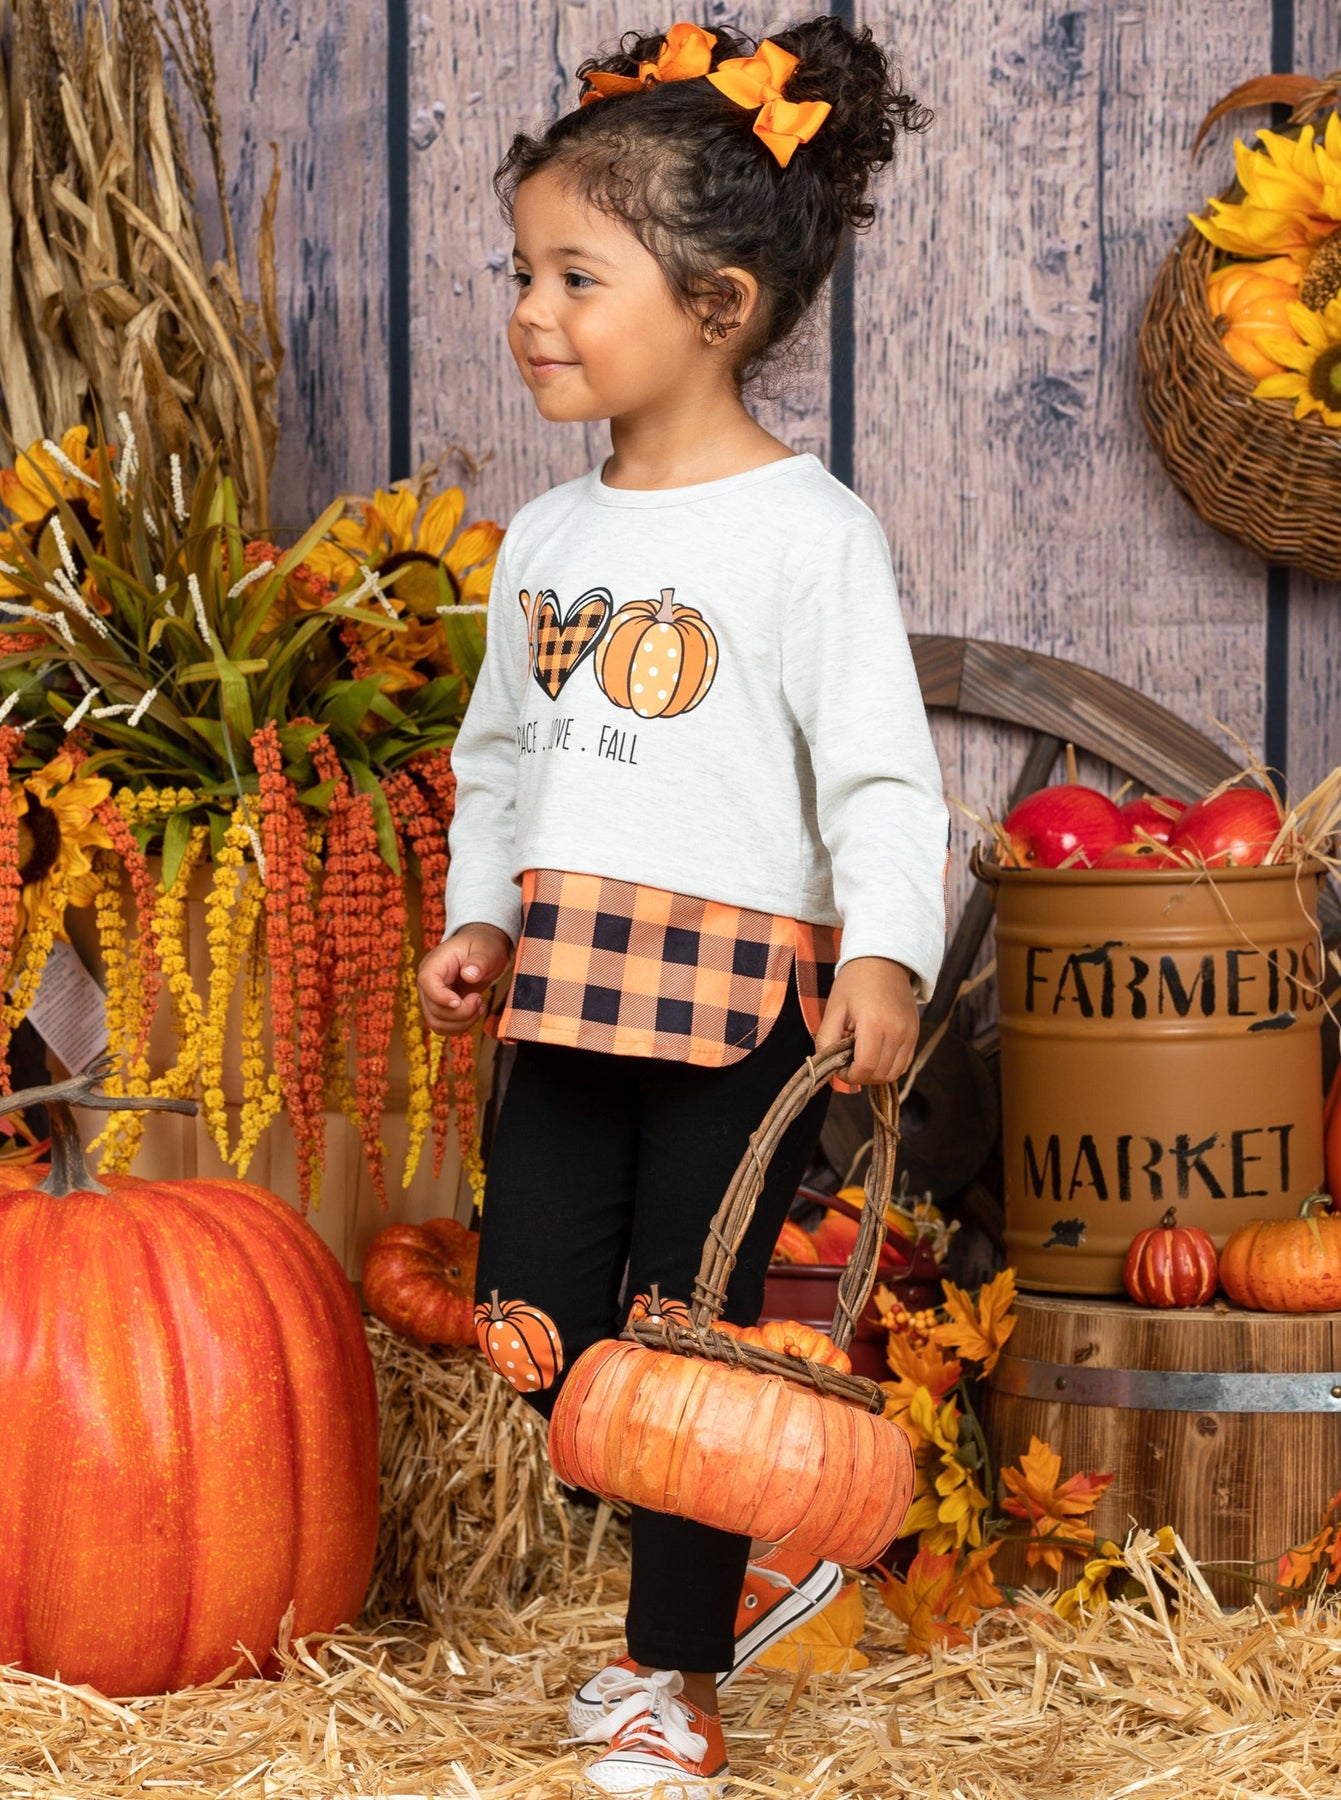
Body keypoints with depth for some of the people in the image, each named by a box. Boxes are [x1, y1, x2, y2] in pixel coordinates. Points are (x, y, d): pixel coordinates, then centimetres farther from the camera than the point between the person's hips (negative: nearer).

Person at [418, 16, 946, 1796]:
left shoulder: (807, 529, -9)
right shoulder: (547, 535, 11)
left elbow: (882, 766, -13)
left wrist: (886, 948, -24)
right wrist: (477, 916, 11)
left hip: (742, 996, -7)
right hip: (569, 988, 7)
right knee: (537, 1331, 6)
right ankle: (755, 1555, 28)